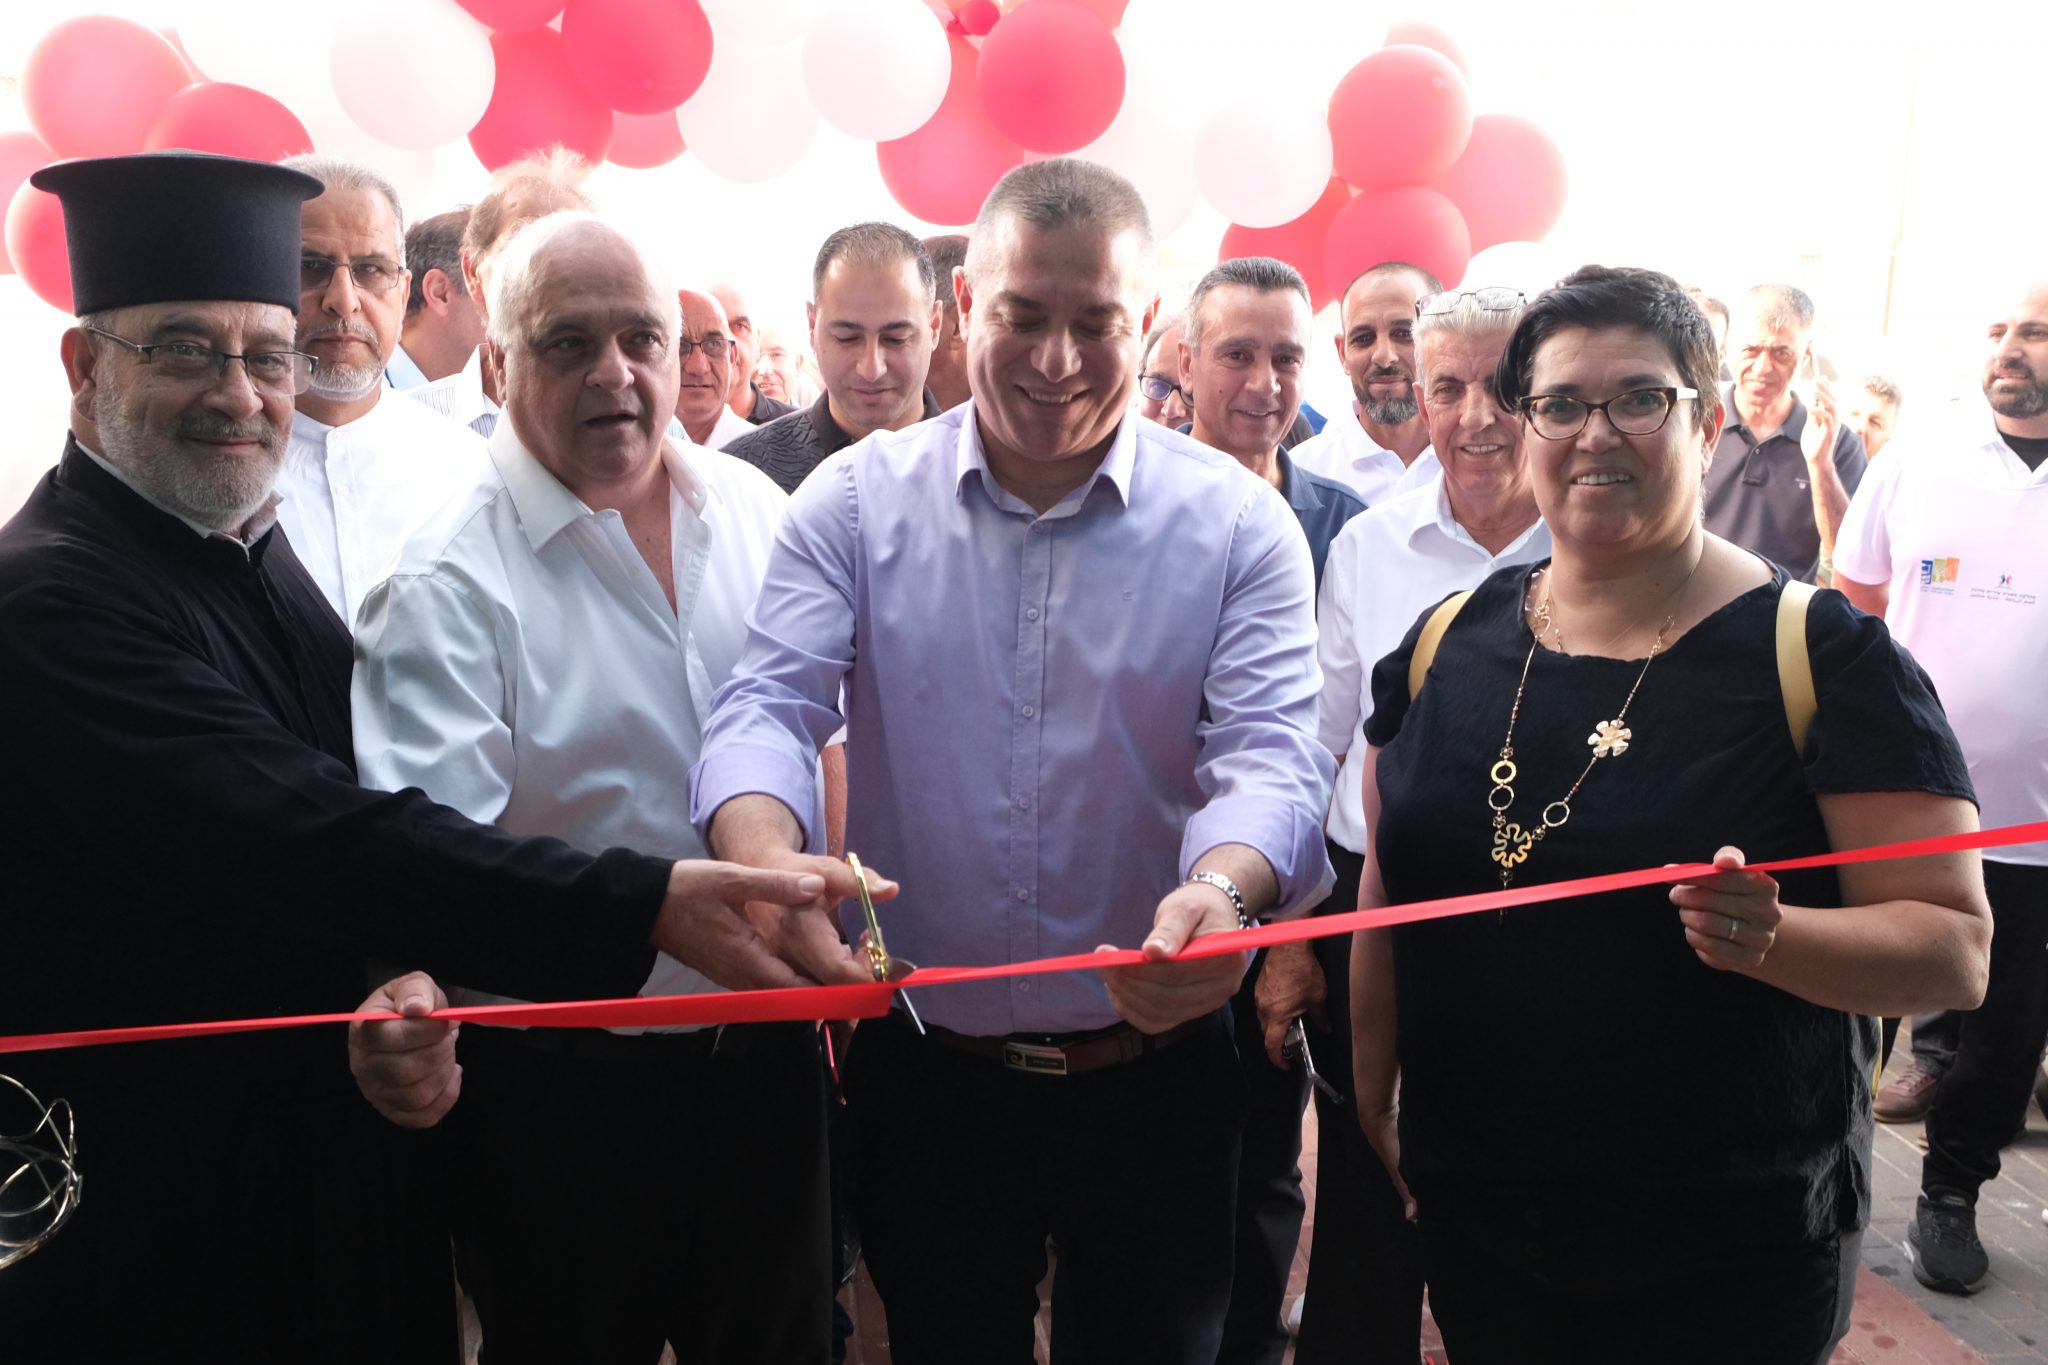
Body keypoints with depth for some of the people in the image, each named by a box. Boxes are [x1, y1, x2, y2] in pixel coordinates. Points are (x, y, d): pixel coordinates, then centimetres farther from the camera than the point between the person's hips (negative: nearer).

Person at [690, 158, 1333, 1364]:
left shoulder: (1239, 524, -6)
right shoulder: (857, 501, -3)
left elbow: (1274, 752, -16)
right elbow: (771, 704, -13)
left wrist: (1220, 890, -39)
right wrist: (768, 857, -36)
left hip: (1154, 1072, 0)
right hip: (923, 1070, 1)